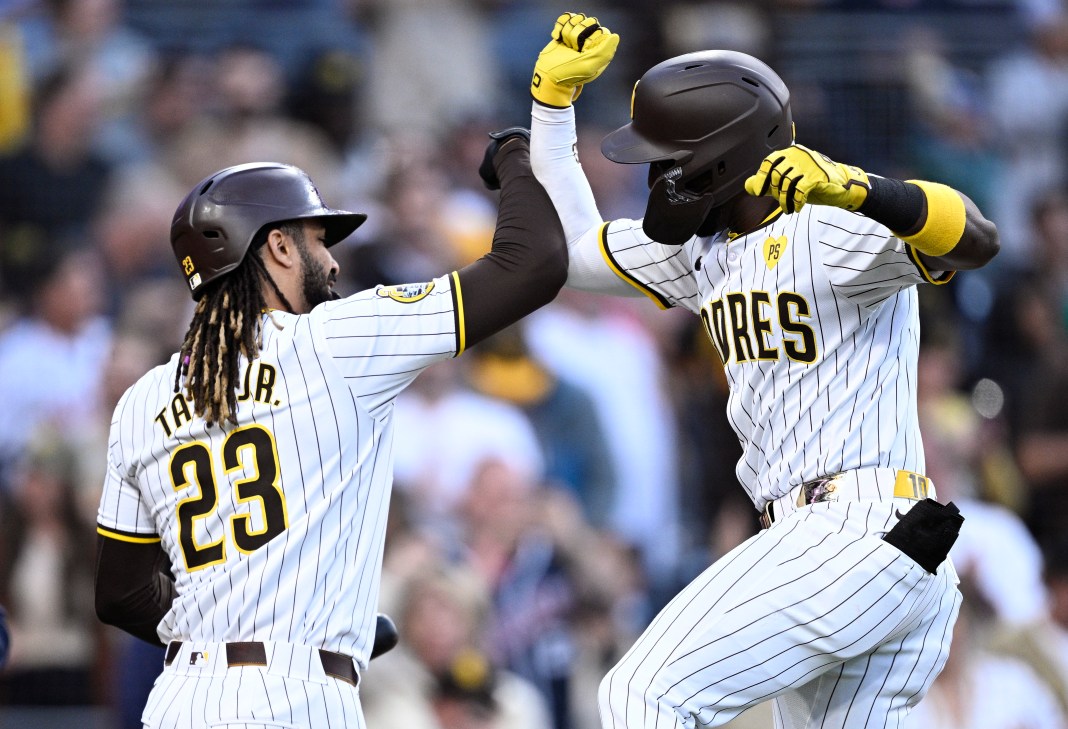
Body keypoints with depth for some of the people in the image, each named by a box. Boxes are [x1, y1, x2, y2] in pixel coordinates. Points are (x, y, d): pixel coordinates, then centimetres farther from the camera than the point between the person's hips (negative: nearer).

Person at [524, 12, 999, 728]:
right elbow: (571, 251, 30)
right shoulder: (705, 249, 18)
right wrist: (553, 98, 22)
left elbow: (976, 239, -28)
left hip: (856, 532, -10)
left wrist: (851, 188, -45)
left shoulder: (831, 230, -11)